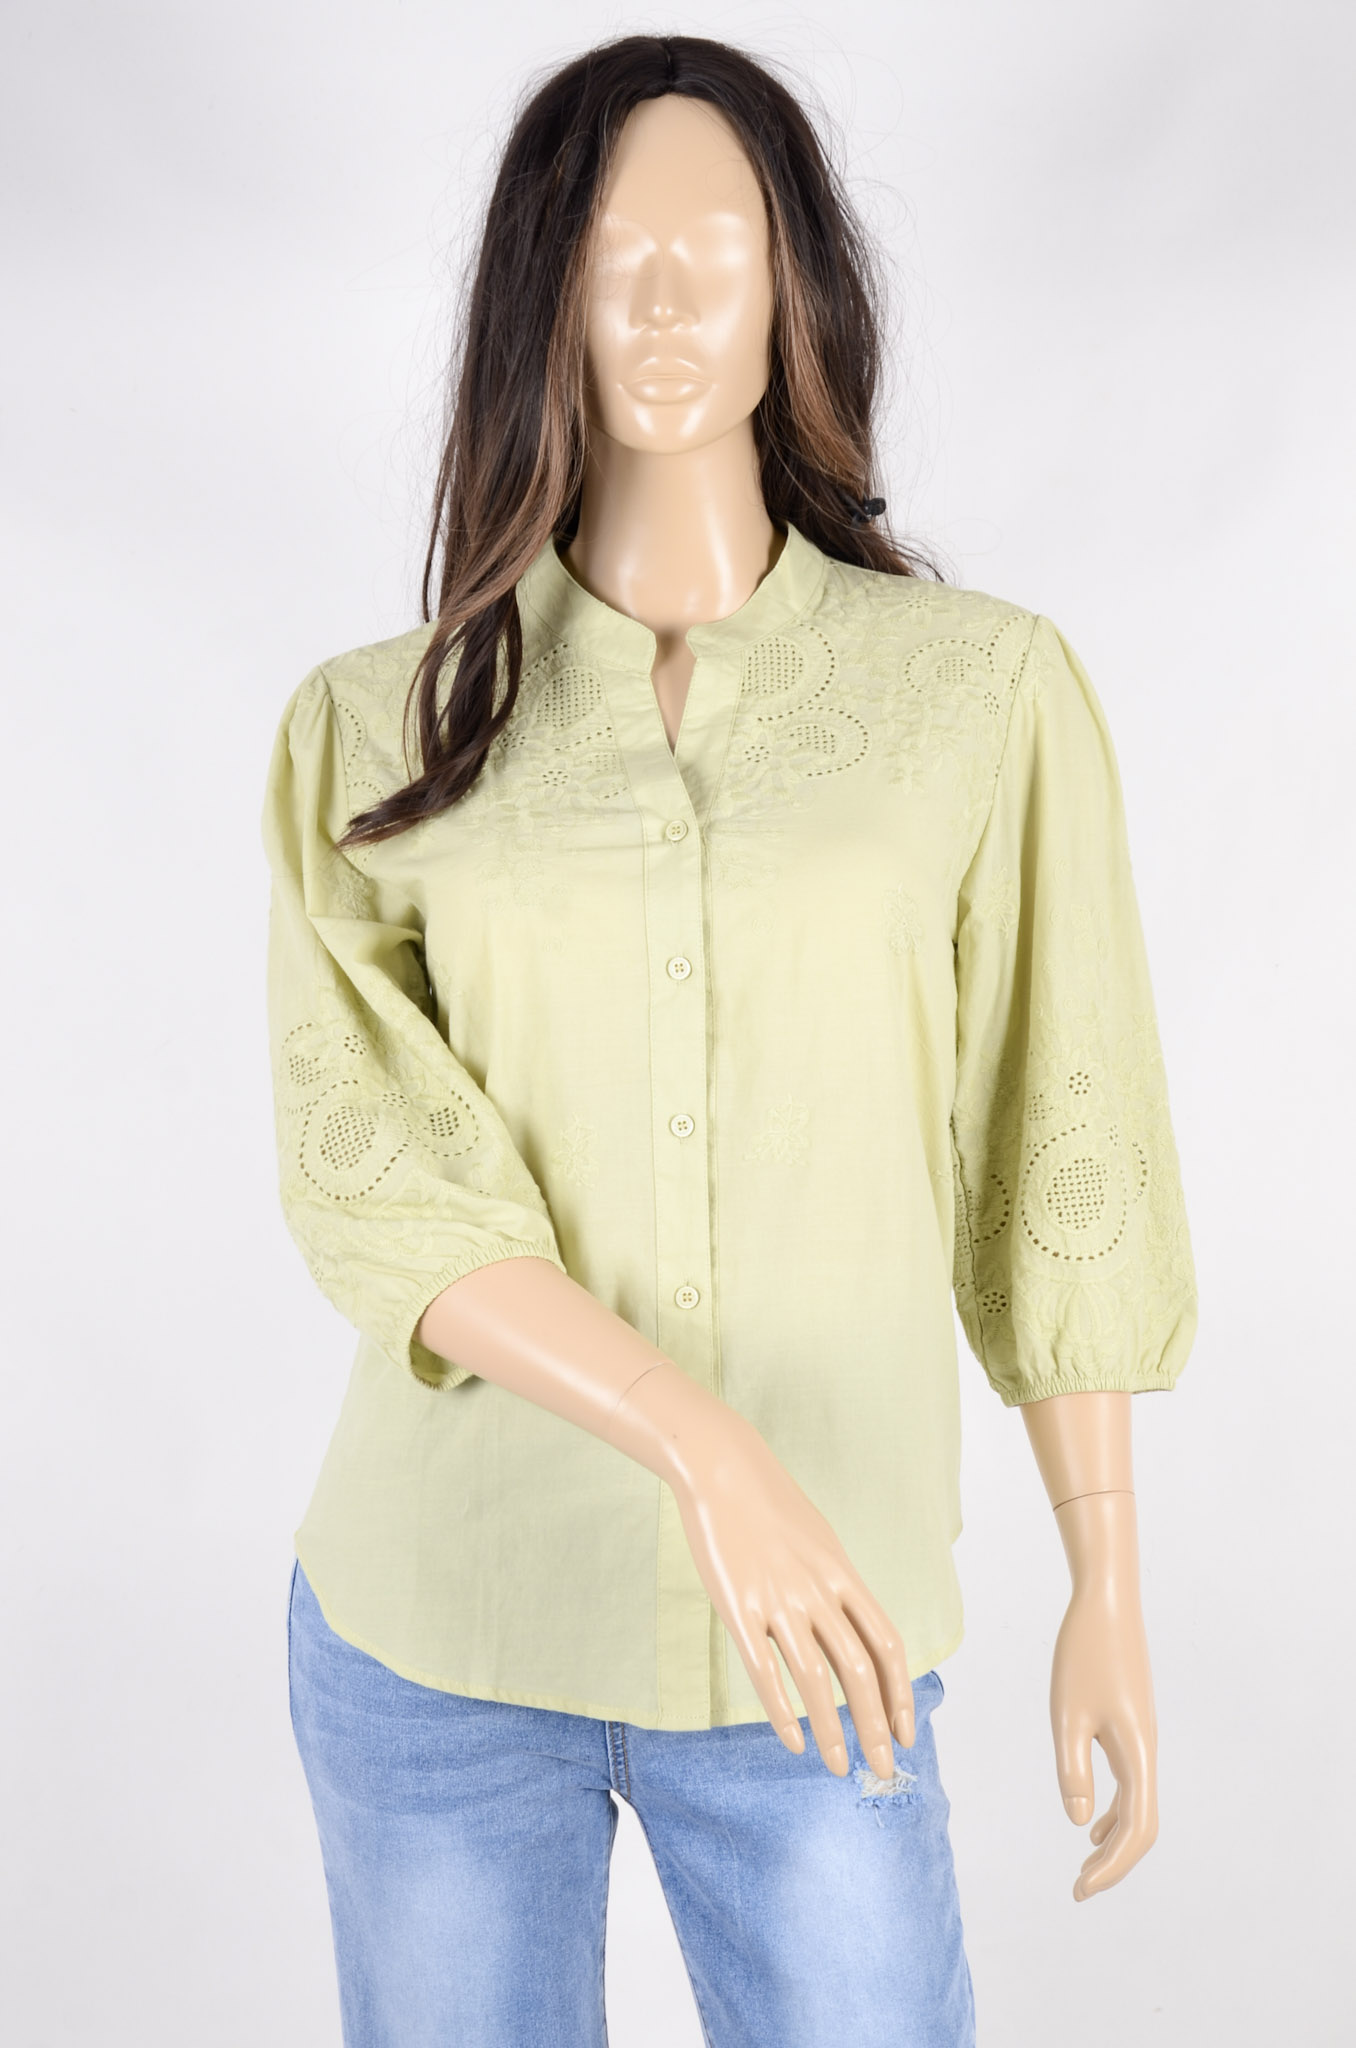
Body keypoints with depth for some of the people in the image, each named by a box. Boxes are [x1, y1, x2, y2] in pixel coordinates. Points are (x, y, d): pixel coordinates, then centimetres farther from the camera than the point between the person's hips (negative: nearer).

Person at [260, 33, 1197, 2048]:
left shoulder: (986, 689, -2)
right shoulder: (375, 730, 0)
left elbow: (1054, 1163, 1)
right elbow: (364, 1173, -11)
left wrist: (1109, 1591, 3)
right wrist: (709, 1449, -24)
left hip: (819, 1652, -1)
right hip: (432, 1628, 1)